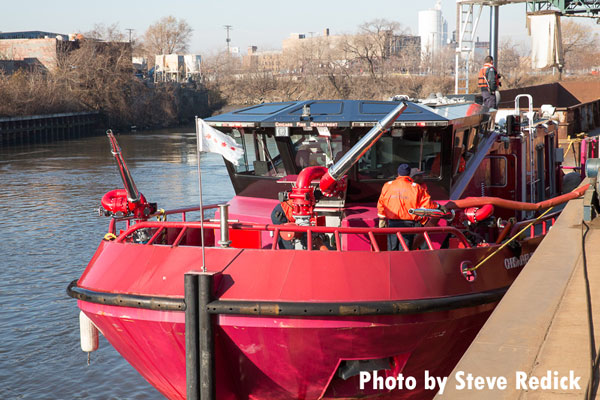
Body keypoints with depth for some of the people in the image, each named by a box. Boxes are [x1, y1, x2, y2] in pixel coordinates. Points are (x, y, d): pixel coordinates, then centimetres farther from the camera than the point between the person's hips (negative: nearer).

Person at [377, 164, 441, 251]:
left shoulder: (387, 186, 4)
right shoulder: (416, 188, -3)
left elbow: (381, 204, 9)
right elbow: (427, 203, -5)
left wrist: (382, 219, 19)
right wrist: (438, 206, 12)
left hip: (392, 223, 2)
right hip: (408, 224, -2)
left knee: (392, 249, 10)